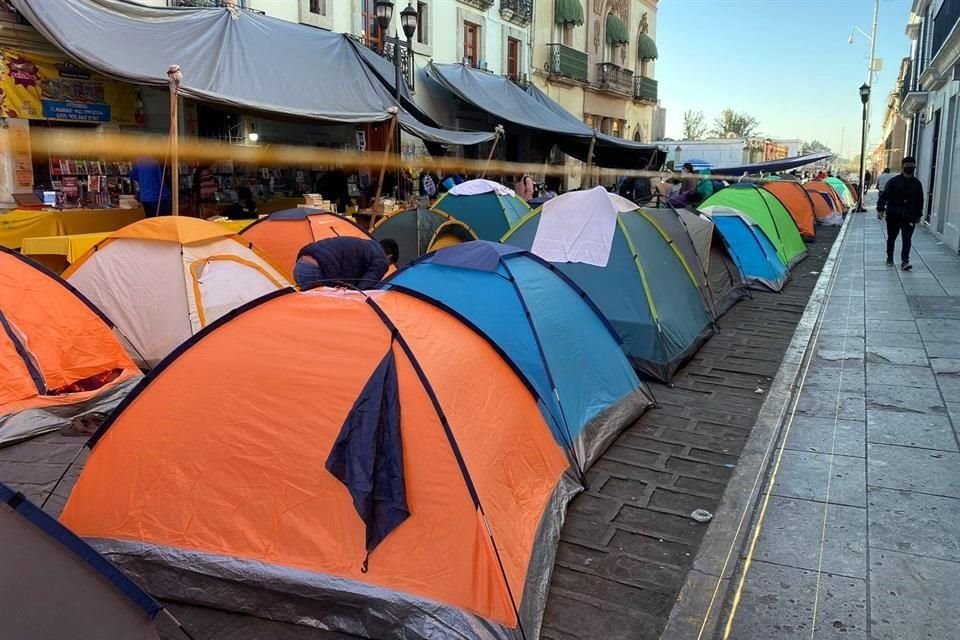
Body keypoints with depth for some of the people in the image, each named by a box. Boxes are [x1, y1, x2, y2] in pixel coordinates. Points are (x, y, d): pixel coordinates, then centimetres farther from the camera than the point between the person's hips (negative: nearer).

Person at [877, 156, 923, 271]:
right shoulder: (894, 181, -3)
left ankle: (904, 261, -11)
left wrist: (918, 215, 16)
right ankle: (890, 257, 30)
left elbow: (920, 201, 15)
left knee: (907, 239, -8)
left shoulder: (917, 184, 7)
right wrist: (880, 209, -18)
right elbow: (884, 195, -7)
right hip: (893, 215, -1)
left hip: (909, 217, 1)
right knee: (891, 238, 13)